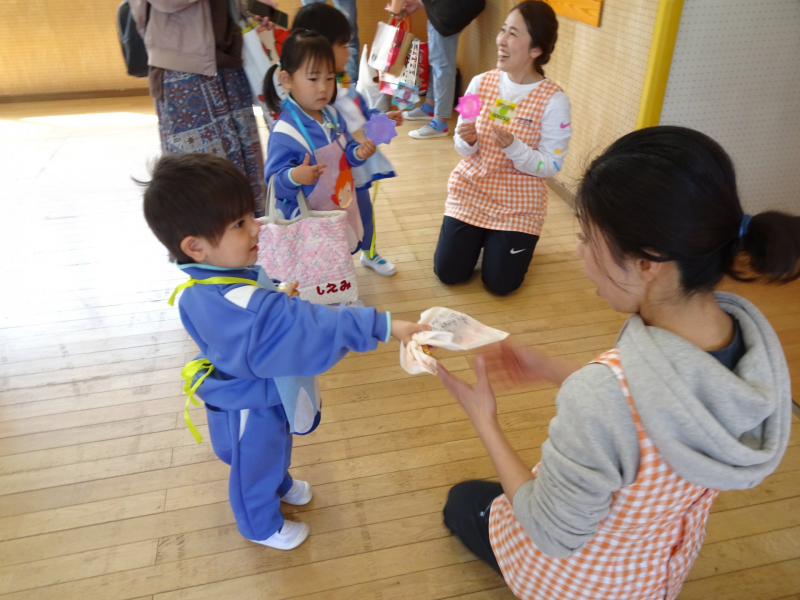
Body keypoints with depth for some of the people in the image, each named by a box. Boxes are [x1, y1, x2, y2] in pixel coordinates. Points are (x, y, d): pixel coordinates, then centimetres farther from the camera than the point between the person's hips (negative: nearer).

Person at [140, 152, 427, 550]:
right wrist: (384, 326, -49)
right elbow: (309, 330, -49)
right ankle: (262, 526, 52)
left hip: (263, 392, 8)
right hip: (248, 410, -8)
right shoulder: (238, 305, -46)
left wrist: (282, 299, -6)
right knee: (255, 464, 22)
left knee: (275, 448, 35)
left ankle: (280, 486, 66)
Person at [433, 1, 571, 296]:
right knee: (448, 273, 3)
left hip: (518, 204, -3)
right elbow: (463, 148, 0)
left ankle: (511, 239, 31)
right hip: (470, 191, 3)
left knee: (499, 284, 1)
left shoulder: (553, 100, -17)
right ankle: (480, 236, 32)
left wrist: (512, 147, -31)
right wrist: (468, 141, -23)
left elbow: (551, 166, -16)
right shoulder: (480, 83, -7)